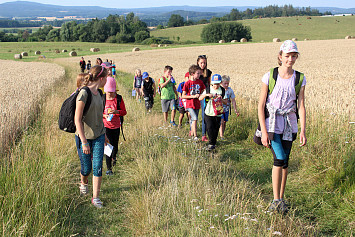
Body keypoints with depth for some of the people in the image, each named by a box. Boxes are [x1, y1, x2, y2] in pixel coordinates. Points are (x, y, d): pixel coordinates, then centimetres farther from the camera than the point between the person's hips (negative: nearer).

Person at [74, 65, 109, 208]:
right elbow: (77, 120, -20)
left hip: (98, 136, 5)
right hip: (84, 136, -5)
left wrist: (104, 134, 23)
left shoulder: (99, 93, 4)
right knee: (86, 168, 8)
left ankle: (95, 197, 7)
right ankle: (83, 183, 41)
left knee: (98, 167, -3)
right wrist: (84, 142, -22)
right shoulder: (84, 94, -19)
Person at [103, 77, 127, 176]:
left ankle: (114, 157, 48)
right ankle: (109, 168, -1)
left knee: (115, 146, 11)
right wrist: (104, 115, -15)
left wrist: (116, 111, -20)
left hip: (116, 126, 1)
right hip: (106, 125, -1)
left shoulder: (119, 98, -3)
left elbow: (124, 112, -1)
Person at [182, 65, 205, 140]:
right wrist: (193, 96, -17)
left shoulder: (200, 82, 2)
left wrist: (200, 95, -5)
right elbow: (183, 96, -10)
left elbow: (203, 91, 16)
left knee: (193, 120, 14)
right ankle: (195, 136, -17)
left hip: (197, 104, 5)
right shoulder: (187, 83, -11)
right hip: (190, 104, -5)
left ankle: (192, 133, 32)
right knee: (194, 119, -18)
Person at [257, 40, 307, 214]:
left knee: (285, 161, 5)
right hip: (272, 123, -3)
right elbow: (260, 105, -6)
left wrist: (303, 131, -5)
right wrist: (264, 131, -12)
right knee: (279, 158, -16)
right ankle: (276, 201, -6)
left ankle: (281, 198, 20)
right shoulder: (270, 77, -6)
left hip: (289, 124, 3)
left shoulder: (299, 79, 2)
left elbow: (301, 106, 2)